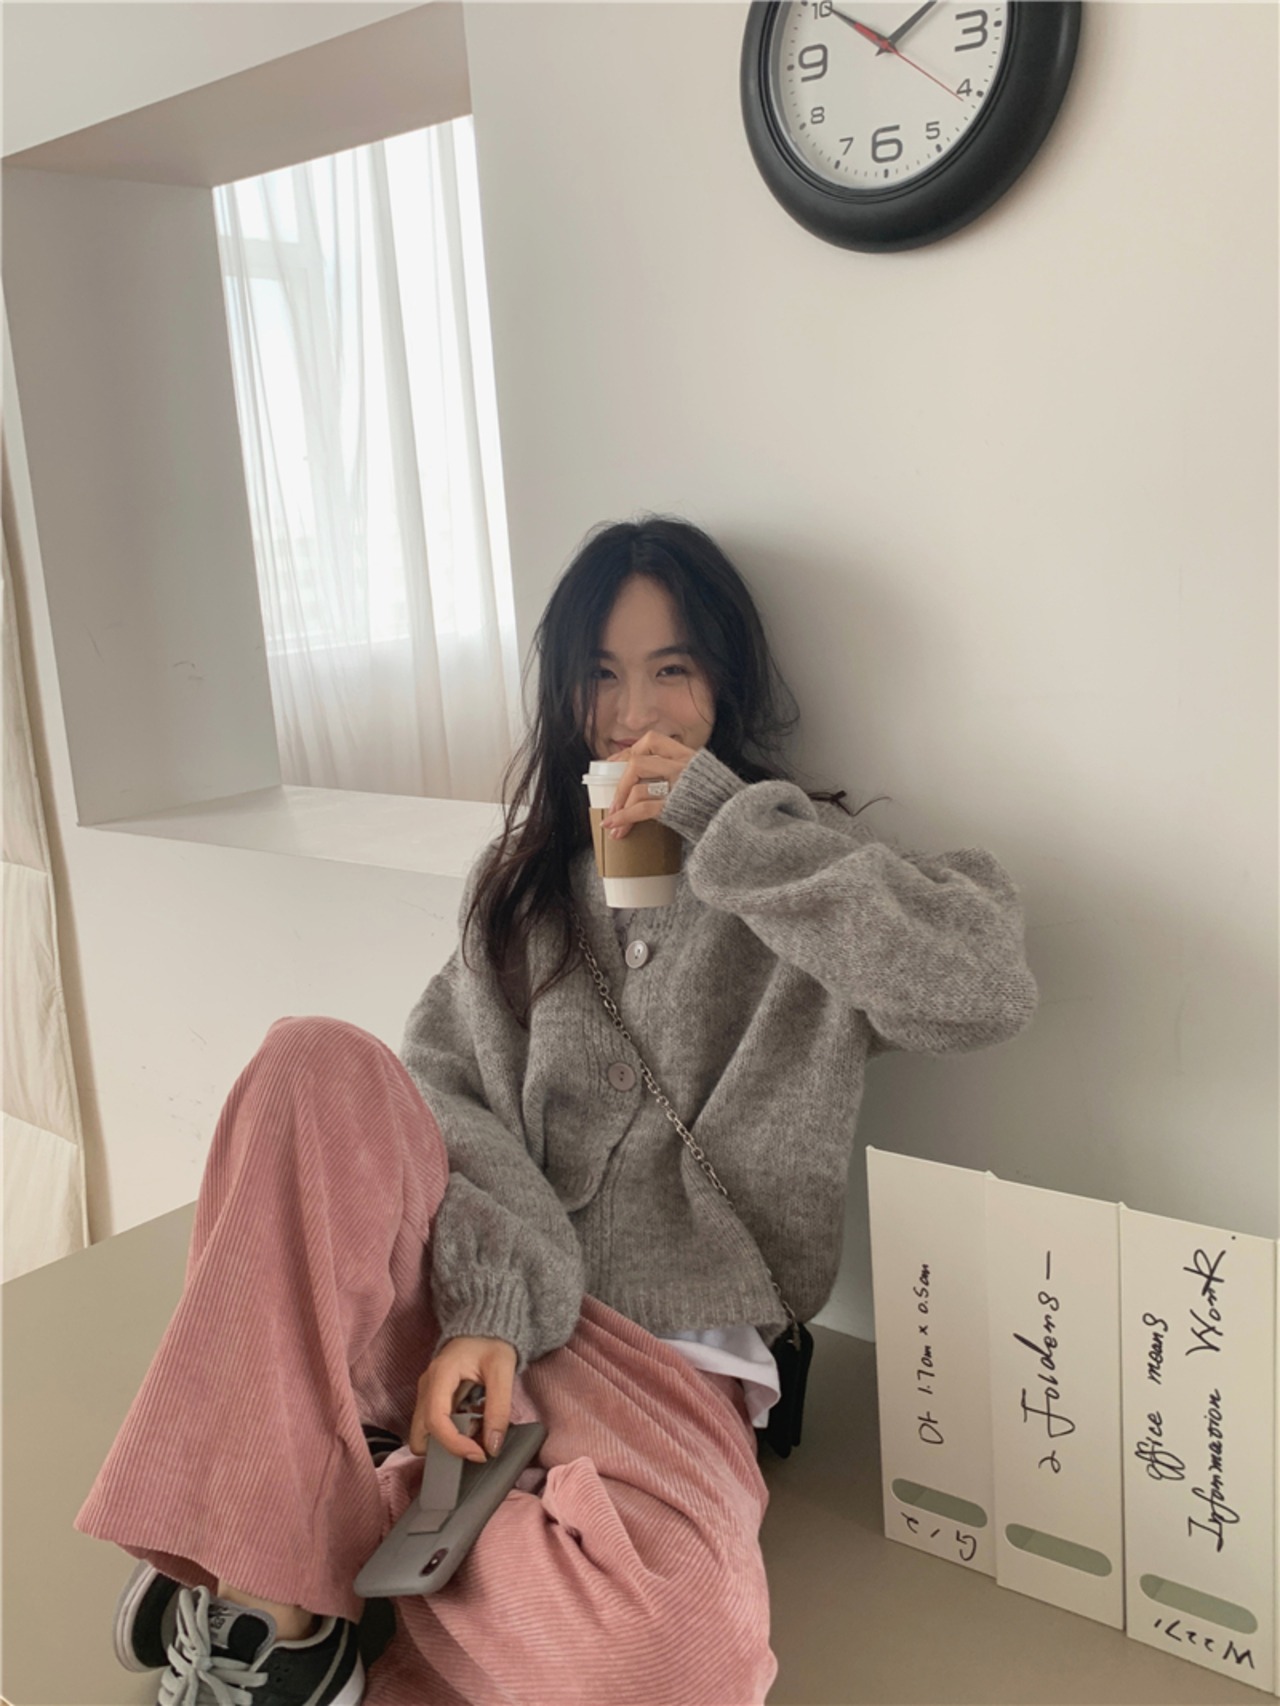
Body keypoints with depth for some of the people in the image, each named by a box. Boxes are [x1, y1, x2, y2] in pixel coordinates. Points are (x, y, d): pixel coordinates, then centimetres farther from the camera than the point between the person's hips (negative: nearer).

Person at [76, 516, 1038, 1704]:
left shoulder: (795, 872, 6)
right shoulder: (521, 880, 15)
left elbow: (983, 989, -14)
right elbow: (444, 1095, 1)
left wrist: (723, 817, -13)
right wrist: (493, 1299, -19)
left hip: (662, 1351, -2)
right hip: (459, 1303, 3)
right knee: (321, 1065, -26)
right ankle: (272, 1596, -23)